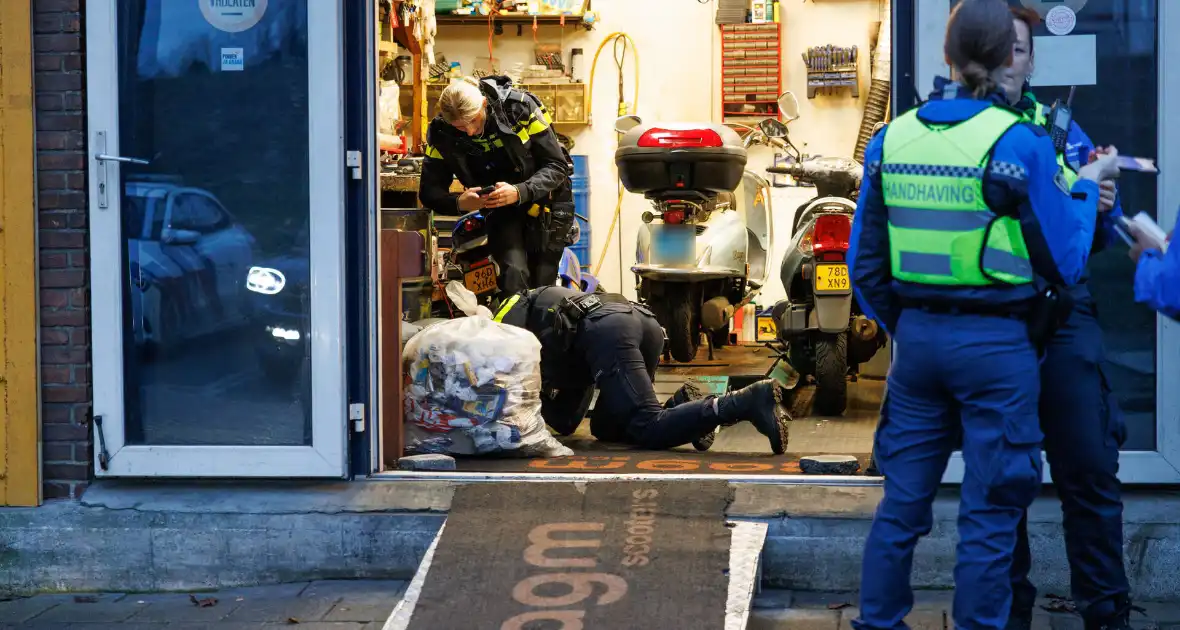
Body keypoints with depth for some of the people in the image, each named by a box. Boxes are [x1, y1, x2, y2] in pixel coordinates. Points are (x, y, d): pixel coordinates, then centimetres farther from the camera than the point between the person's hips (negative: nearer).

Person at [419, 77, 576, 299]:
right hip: (501, 210, 1)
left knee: (542, 285, 1)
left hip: (543, 201, -1)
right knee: (514, 275, -22)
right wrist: (459, 202, -31)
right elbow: (429, 192, -8)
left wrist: (519, 192, -34)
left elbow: (556, 166, -17)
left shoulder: (521, 107, -20)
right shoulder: (441, 133, -14)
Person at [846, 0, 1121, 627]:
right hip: (995, 342, -4)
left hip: (918, 337, 5)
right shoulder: (1019, 141, -12)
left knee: (903, 499, 14)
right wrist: (1087, 186, 12)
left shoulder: (891, 138, 2)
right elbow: (1062, 259, -4)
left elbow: (865, 262, 7)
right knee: (990, 512, 5)